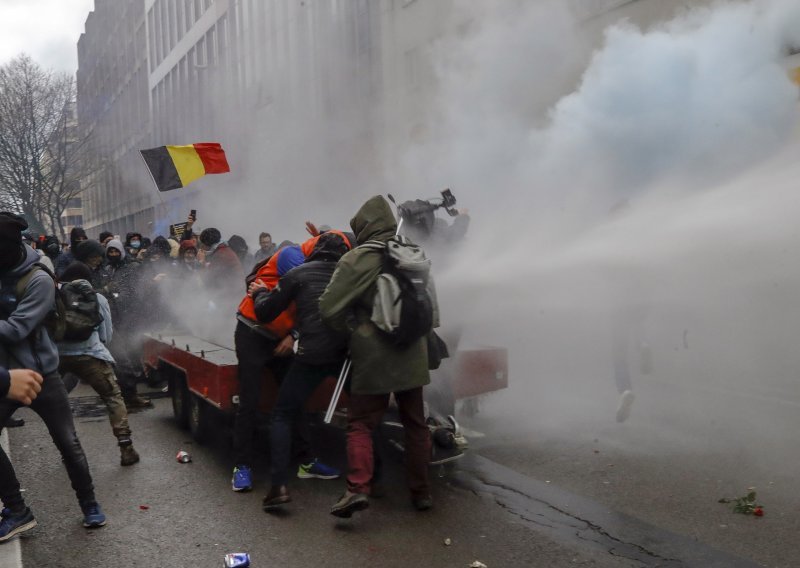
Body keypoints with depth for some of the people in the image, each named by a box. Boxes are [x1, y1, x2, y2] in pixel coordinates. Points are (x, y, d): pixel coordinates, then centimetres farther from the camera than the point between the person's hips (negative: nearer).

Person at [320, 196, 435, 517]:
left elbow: (329, 309, -13)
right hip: (412, 357, 5)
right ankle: (421, 491, 20)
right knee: (415, 424, 15)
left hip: (373, 358, -5)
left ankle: (358, 488, -9)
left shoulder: (358, 259, -11)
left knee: (360, 424, 5)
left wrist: (352, 329, 3)